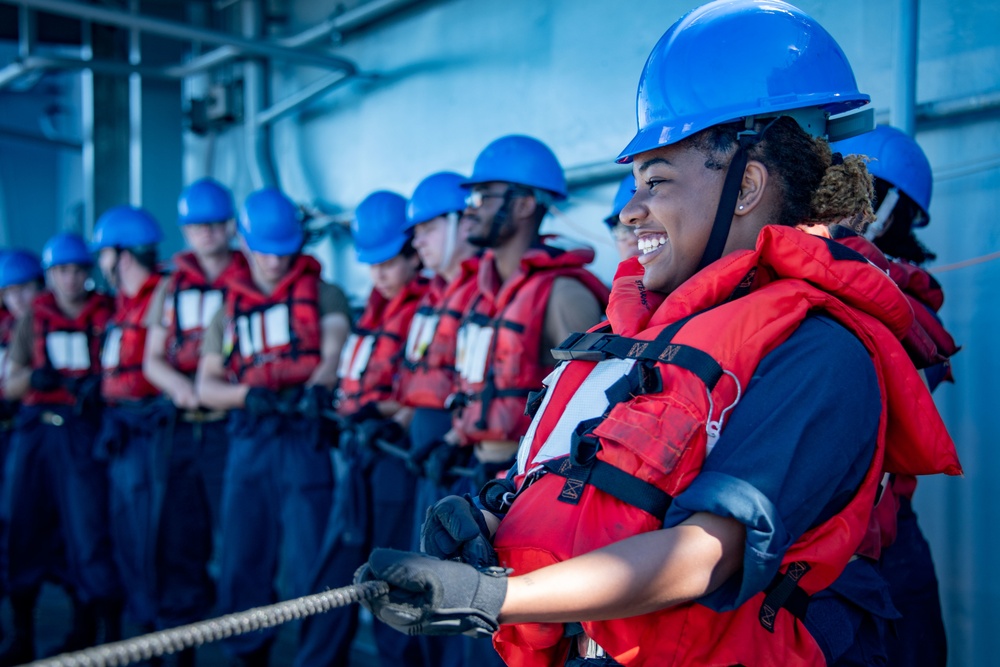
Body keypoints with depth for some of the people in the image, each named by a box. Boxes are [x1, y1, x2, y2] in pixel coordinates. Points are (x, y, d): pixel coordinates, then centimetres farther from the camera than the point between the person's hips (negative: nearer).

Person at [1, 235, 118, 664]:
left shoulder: (106, 316, 5)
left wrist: (99, 387, -16)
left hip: (84, 431, -3)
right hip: (36, 431, 3)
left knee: (89, 529, -9)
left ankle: (109, 631, 1)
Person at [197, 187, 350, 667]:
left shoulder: (323, 294, 8)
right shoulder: (228, 310, 18)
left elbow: (334, 348, -9)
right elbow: (205, 385, 13)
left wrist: (317, 386, -31)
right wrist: (251, 395, -8)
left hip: (305, 439, -4)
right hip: (248, 444, 4)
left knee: (308, 568, -6)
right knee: (242, 564, 9)